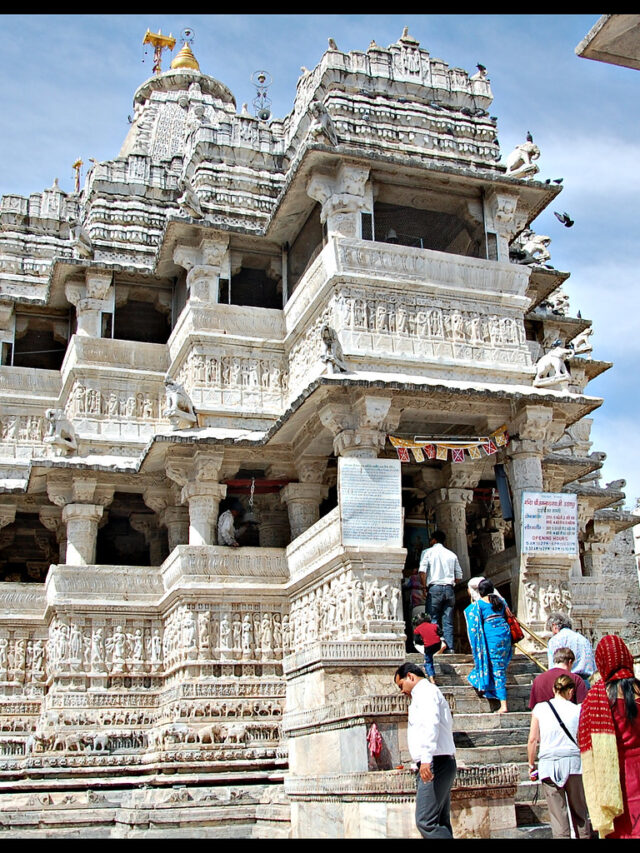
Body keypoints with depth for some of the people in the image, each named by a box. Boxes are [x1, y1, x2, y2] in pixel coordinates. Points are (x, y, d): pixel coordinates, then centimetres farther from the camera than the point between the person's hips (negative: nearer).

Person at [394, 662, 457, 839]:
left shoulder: (425, 690, -4)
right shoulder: (429, 692, 27)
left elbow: (431, 723, -22)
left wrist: (426, 758, -32)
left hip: (435, 763, -11)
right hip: (443, 763, 11)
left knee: (425, 822, -16)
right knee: (440, 824, 8)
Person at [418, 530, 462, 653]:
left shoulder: (427, 552, 6)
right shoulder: (452, 554, 17)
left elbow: (422, 571, -8)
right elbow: (459, 576, 15)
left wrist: (424, 587, -3)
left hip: (434, 588, -4)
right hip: (449, 589, 4)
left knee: (433, 620, -3)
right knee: (448, 621, 4)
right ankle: (450, 647, -3)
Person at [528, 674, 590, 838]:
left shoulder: (540, 708, 3)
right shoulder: (577, 710, 3)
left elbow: (532, 740, 2)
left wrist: (531, 765, 11)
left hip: (548, 764, 0)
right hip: (573, 762, 0)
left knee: (557, 814, 0)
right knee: (579, 811, 12)